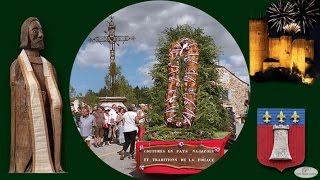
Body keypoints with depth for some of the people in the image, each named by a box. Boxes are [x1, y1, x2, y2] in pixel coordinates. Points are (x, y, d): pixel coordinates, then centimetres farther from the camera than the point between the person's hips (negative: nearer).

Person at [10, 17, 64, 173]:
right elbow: (12, 110, -7)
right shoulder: (17, 66, -3)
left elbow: (55, 105, 10)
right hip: (25, 134, -5)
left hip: (45, 135, 5)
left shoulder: (49, 67, 12)